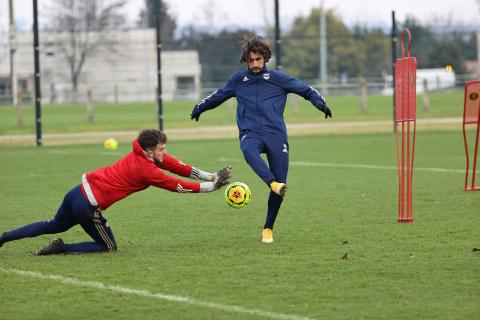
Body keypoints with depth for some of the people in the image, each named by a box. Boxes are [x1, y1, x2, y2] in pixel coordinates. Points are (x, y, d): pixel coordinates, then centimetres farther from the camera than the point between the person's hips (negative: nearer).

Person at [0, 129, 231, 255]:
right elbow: (178, 186, -11)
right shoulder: (148, 171, -18)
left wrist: (210, 176, 3)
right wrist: (212, 186, -3)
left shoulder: (142, 150, 4)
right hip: (89, 206, -9)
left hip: (78, 191, 9)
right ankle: (61, 248, -2)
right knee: (108, 247, 9)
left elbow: (178, 166, 6)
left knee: (55, 226, 32)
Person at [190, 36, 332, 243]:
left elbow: (305, 89, 11)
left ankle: (268, 228, 9)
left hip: (276, 133, 0)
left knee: (280, 184, -7)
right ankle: (273, 183, -61)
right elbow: (218, 96, 31)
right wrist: (199, 108, 42)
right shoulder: (238, 80, 14)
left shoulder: (278, 78, 9)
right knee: (249, 151, -40)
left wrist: (320, 102, -7)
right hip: (250, 133, 0)